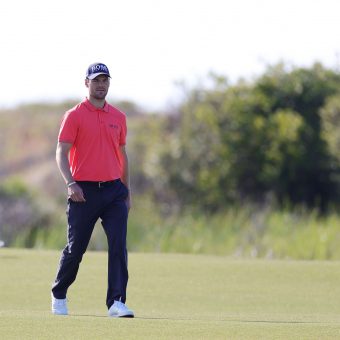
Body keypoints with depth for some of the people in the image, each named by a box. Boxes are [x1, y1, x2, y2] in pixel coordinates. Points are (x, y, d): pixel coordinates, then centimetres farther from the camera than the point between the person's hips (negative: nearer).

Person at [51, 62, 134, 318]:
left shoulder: (118, 117, 13)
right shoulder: (75, 116, -2)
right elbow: (62, 153, -7)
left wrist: (127, 191, 17)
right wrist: (70, 183, -21)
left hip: (114, 191, 3)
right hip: (84, 192, -3)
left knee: (119, 246, -11)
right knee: (76, 248, 5)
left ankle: (117, 302, -14)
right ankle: (59, 296, 26)